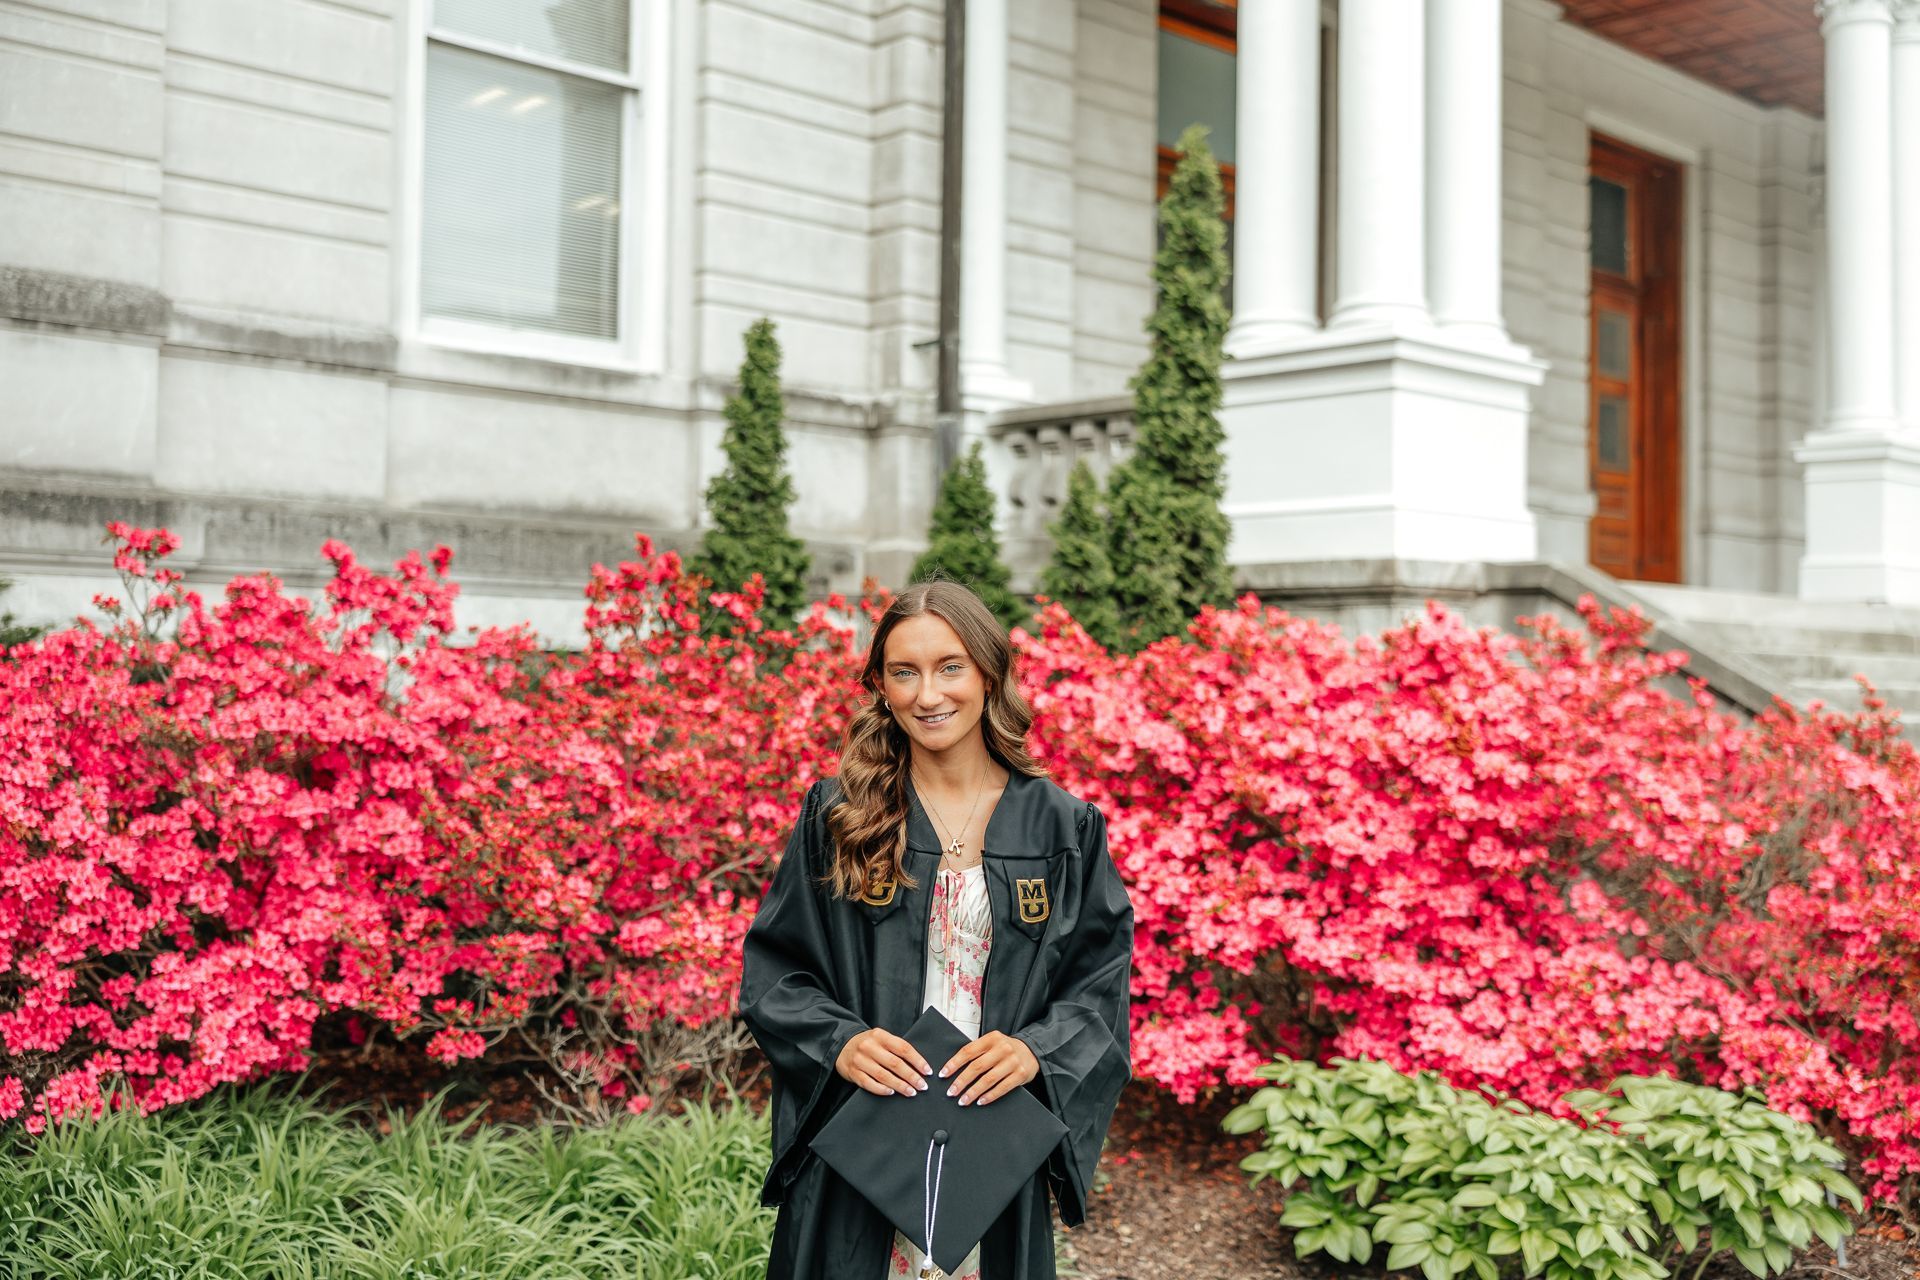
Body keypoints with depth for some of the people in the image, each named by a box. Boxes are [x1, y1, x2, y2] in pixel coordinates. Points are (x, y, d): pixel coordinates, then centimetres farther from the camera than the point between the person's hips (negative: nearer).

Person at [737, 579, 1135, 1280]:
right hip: (855, 1153, 0)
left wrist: (1037, 1050, -17)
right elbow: (773, 967, 1)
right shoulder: (835, 817, 0)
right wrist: (836, 1043, -16)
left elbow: (1101, 982, 1)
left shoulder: (1063, 829, 1)